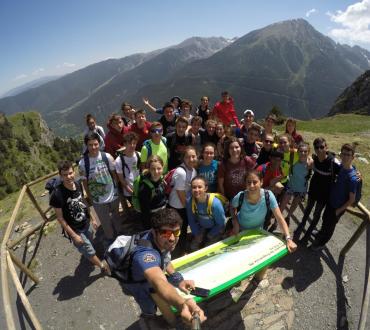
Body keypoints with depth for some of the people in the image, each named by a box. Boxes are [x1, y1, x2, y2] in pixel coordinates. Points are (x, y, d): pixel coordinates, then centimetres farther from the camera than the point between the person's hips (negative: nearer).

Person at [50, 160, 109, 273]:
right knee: (90, 251, 10)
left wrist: (92, 218, 11)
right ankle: (103, 266, 36)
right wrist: (74, 235, -16)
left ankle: (86, 256, 60)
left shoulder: (77, 185, -10)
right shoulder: (57, 194, -28)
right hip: (75, 230, -5)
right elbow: (60, 218, -20)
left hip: (87, 224, 5)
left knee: (89, 246, 28)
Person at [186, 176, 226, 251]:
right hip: (202, 228, 3)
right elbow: (191, 220, -4)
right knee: (193, 247, -3)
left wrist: (210, 236, -9)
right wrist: (197, 234, -5)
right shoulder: (189, 202, -25)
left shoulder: (215, 203, -35)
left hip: (215, 229, -3)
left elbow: (221, 224, -18)